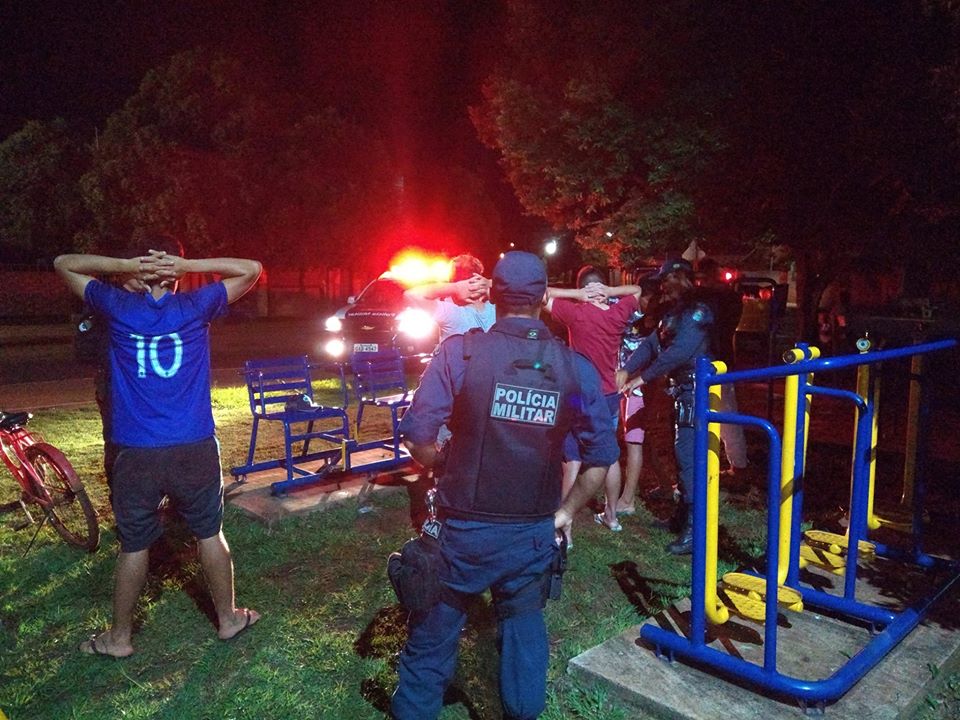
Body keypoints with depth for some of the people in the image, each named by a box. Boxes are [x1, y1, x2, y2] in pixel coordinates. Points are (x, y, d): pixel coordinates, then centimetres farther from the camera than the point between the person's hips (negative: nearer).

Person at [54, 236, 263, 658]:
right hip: (195, 449, 0)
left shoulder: (118, 307, -2)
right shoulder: (196, 306, -5)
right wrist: (188, 265, -5)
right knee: (210, 535, 14)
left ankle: (119, 637, 29)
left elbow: (63, 264, 13)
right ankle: (228, 618, 29)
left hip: (136, 454, 0)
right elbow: (252, 269, 5)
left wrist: (123, 265, -3)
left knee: (133, 546, 13)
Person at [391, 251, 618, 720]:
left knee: (435, 629, 17)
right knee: (524, 626, 22)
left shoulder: (460, 352, -12)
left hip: (465, 528, -2)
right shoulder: (575, 368, -4)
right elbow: (602, 458, -2)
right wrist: (565, 511, 10)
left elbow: (417, 436, -16)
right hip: (535, 532, 2)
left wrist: (444, 475, 3)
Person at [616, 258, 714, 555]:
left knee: (688, 457, -12)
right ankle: (685, 514, 28)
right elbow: (650, 344, 8)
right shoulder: (672, 314, 17)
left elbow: (678, 352, -25)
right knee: (682, 455, 16)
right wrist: (625, 370, -6)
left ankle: (695, 530, -8)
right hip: (681, 391, 10)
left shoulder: (696, 312, -14)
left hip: (695, 392, -10)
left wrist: (642, 378, -22)